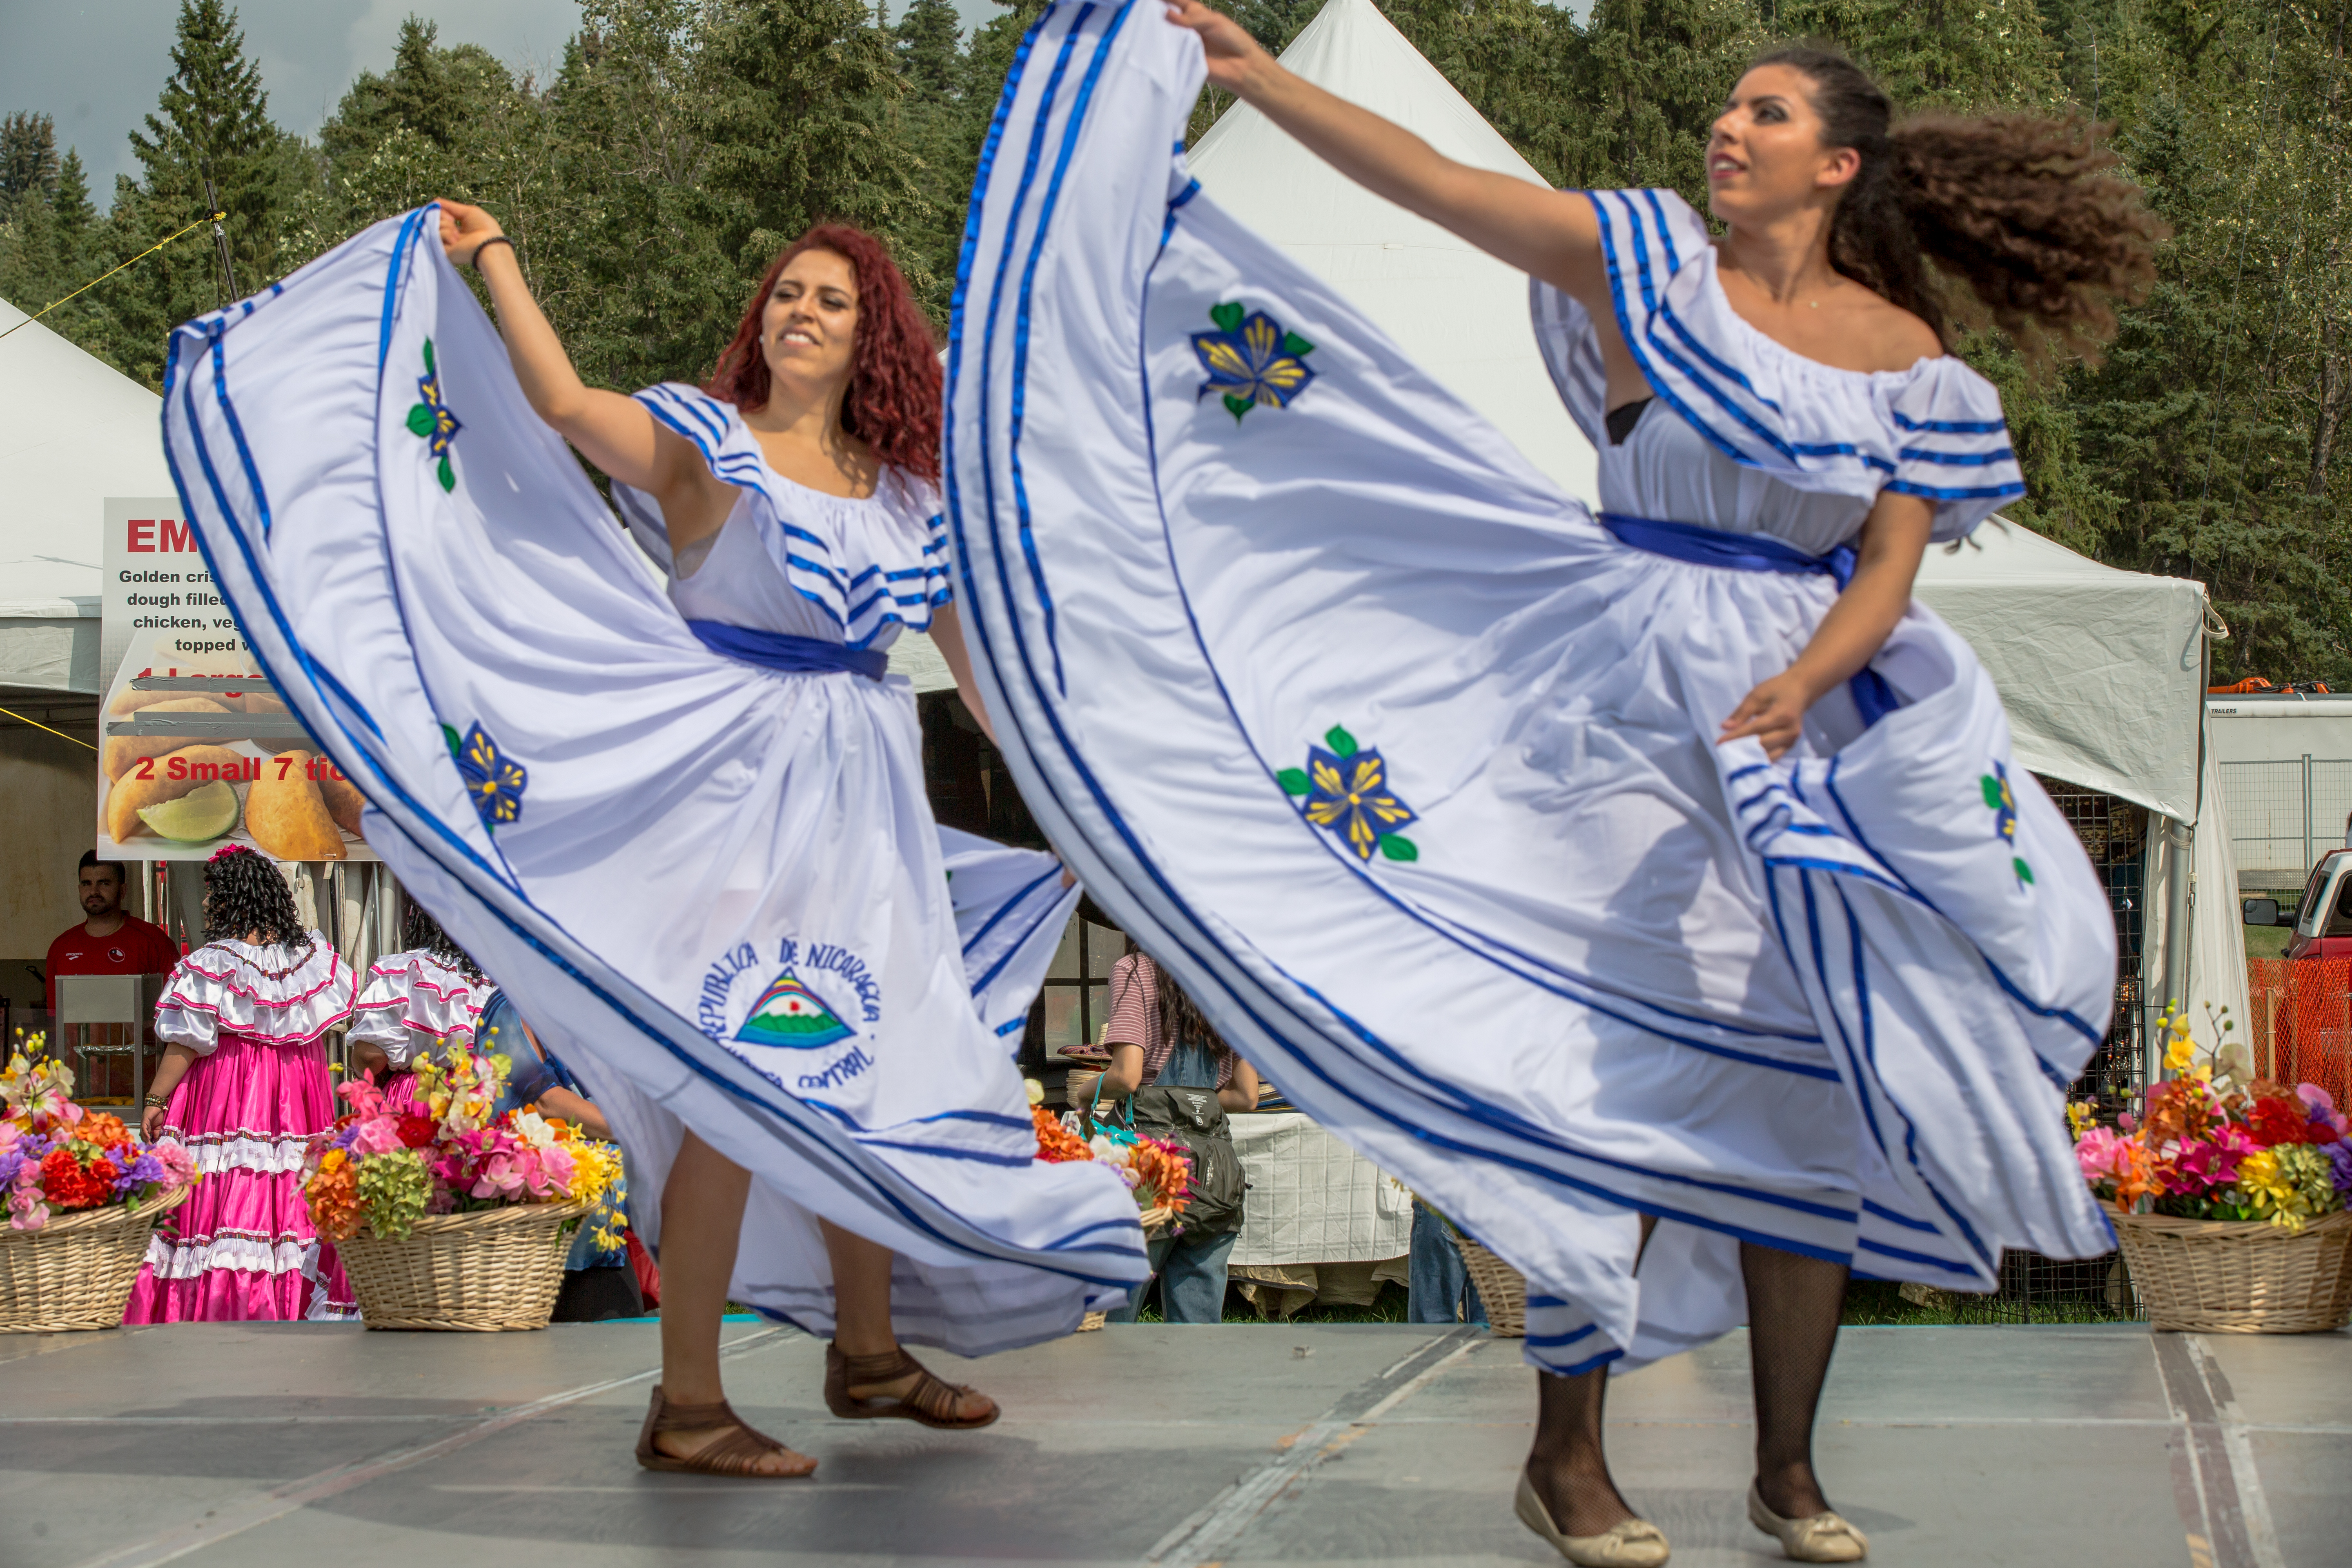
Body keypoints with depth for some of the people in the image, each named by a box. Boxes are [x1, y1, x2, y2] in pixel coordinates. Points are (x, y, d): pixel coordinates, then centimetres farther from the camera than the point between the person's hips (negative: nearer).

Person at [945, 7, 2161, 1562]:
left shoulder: (1909, 357, 5)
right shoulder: (1655, 262, 0)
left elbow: (1891, 569, -1)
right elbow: (1435, 182, -6)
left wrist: (1801, 686, -19)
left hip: (1825, 711, 3)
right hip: (1643, 703, -2)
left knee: (1813, 1086, 4)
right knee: (1626, 1070, -4)